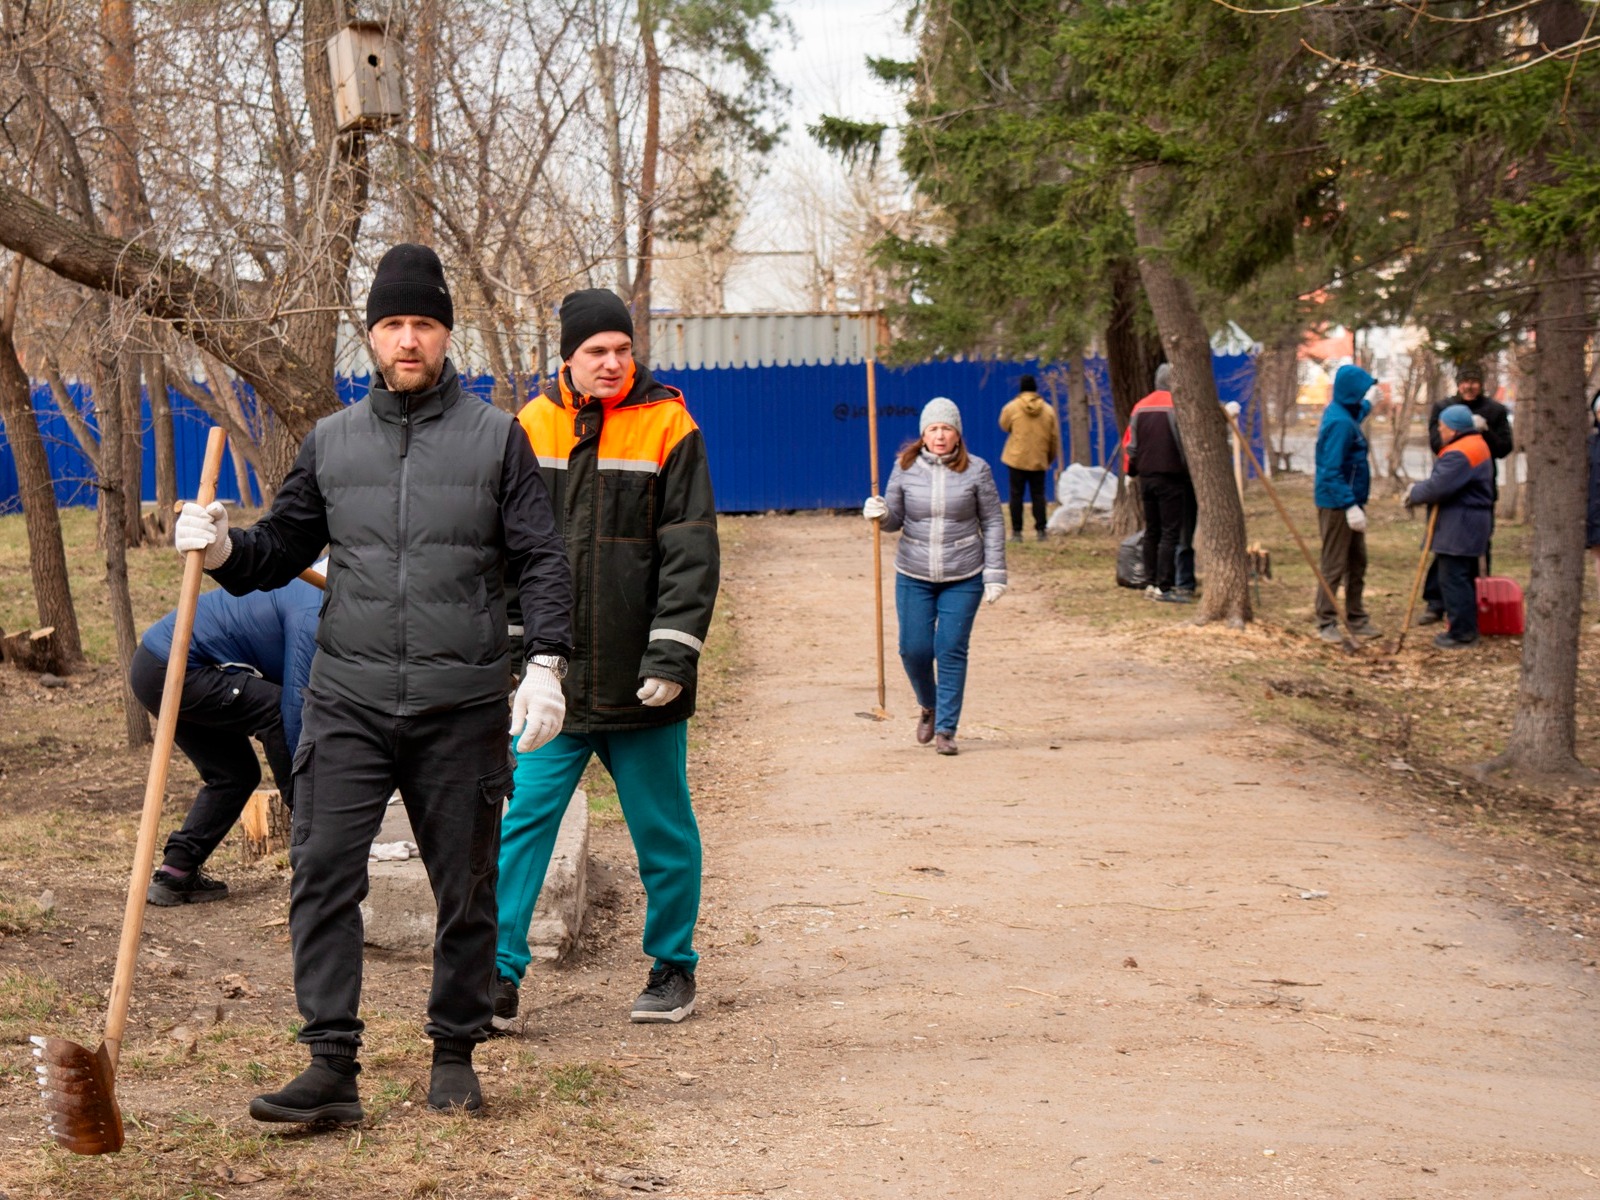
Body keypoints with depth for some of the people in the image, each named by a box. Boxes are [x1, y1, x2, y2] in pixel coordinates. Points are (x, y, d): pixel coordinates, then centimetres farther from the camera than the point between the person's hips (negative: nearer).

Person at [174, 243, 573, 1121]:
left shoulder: (496, 437, 5)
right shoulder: (331, 441, 11)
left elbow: (541, 561, 3)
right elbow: (284, 547, 17)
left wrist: (544, 665, -7)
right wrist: (225, 550, -5)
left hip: (462, 706, -1)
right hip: (347, 699, 1)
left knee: (465, 888, 7)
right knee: (322, 873, -9)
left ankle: (454, 1056, 21)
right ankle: (331, 1067, -6)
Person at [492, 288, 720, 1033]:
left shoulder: (667, 427, -3)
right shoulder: (533, 427, 5)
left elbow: (692, 553, -5)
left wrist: (672, 654, -14)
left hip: (640, 684, -2)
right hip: (553, 675, 2)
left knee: (663, 830, 9)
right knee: (525, 818, -3)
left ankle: (673, 968, 24)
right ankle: (498, 972, 2)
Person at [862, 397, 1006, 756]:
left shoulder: (976, 470, -4)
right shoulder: (905, 467, -1)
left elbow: (993, 524, 1)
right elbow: (894, 520, 6)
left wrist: (995, 575, -2)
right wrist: (880, 513, -18)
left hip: (963, 578, -1)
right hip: (914, 576, 1)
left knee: (952, 651, -4)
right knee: (914, 649, 0)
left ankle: (945, 729, 5)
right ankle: (928, 706, 30)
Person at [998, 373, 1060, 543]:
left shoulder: (1011, 408, -7)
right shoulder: (1048, 410, 0)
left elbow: (1004, 425, 11)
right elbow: (1055, 438, 6)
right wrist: (1051, 457, 19)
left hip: (1016, 459, -2)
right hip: (1039, 460, 2)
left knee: (1016, 494, 3)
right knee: (1038, 494, 8)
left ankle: (1016, 532, 1)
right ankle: (1040, 530, 4)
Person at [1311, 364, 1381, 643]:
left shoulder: (1344, 414, 8)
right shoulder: (1340, 423, -22)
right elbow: (1332, 471, -27)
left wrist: (1367, 406, 56)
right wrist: (1350, 506, -30)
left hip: (1350, 501, 10)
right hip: (1336, 504, -10)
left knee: (1357, 562, 16)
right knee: (1334, 565, -2)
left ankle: (1357, 619, 25)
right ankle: (1326, 623, 7)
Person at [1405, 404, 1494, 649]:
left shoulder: (1459, 454, -20)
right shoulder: (1477, 445, 16)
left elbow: (1439, 486, -26)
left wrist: (1414, 494, -9)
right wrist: (1419, 489, 7)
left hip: (1458, 528, -11)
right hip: (1472, 526, 11)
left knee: (1453, 580, -6)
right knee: (1465, 578, 18)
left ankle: (1461, 633, -4)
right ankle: (1467, 629, 26)